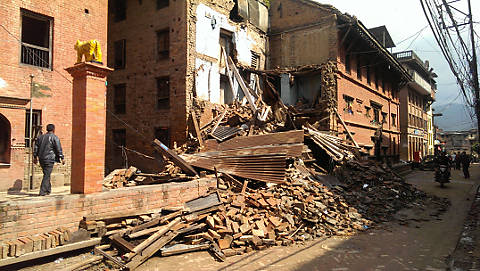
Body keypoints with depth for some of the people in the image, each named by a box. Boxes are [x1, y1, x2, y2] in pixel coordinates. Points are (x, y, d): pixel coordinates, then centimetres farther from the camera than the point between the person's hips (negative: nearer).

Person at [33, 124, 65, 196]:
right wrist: (62, 158, -7)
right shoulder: (54, 137, -6)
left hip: (41, 159, 7)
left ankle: (48, 190, 25)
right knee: (47, 175, -4)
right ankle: (42, 191, -6)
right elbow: (58, 148, -10)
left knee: (47, 174, 18)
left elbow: (36, 147, 17)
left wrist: (35, 157, 25)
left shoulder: (41, 137, 14)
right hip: (49, 159, -7)